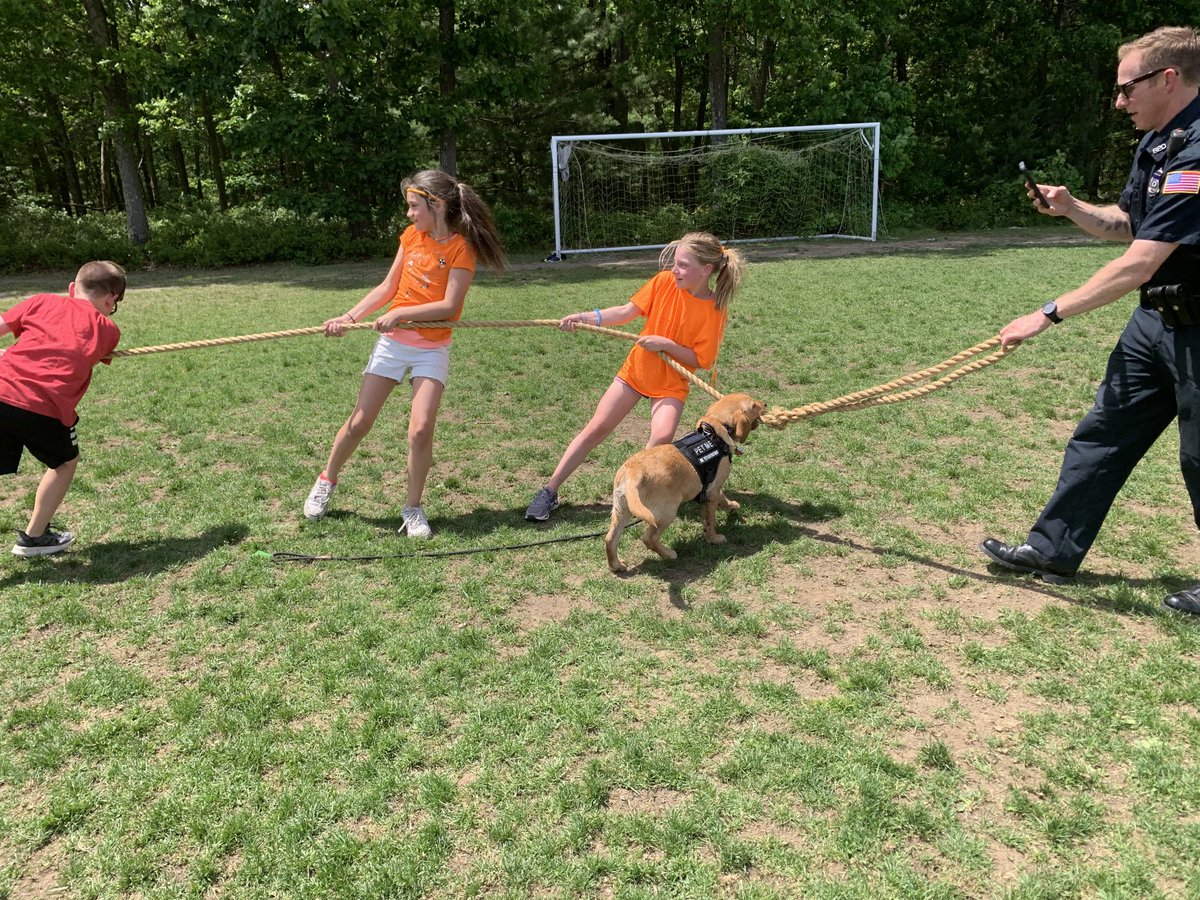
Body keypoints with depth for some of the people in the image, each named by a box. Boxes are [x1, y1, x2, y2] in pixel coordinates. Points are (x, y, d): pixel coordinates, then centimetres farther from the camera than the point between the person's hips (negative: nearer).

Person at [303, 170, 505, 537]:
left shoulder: (461, 248, -12)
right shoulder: (411, 235, 3)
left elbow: (449, 306, -19)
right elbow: (388, 287, 7)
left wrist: (399, 314, -23)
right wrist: (348, 317, -2)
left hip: (432, 350, -4)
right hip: (392, 342, 4)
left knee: (421, 429, -15)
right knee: (359, 422, 7)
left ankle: (413, 508, 4)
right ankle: (326, 482, 30)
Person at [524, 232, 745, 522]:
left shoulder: (715, 309, -16)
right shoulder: (665, 281, -11)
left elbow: (700, 361, -13)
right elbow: (626, 312, -5)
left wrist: (666, 344, -26)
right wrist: (583, 317, -14)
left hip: (671, 383, -2)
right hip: (636, 369, 2)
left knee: (662, 437, -26)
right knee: (596, 429, 0)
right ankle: (549, 491, 9)